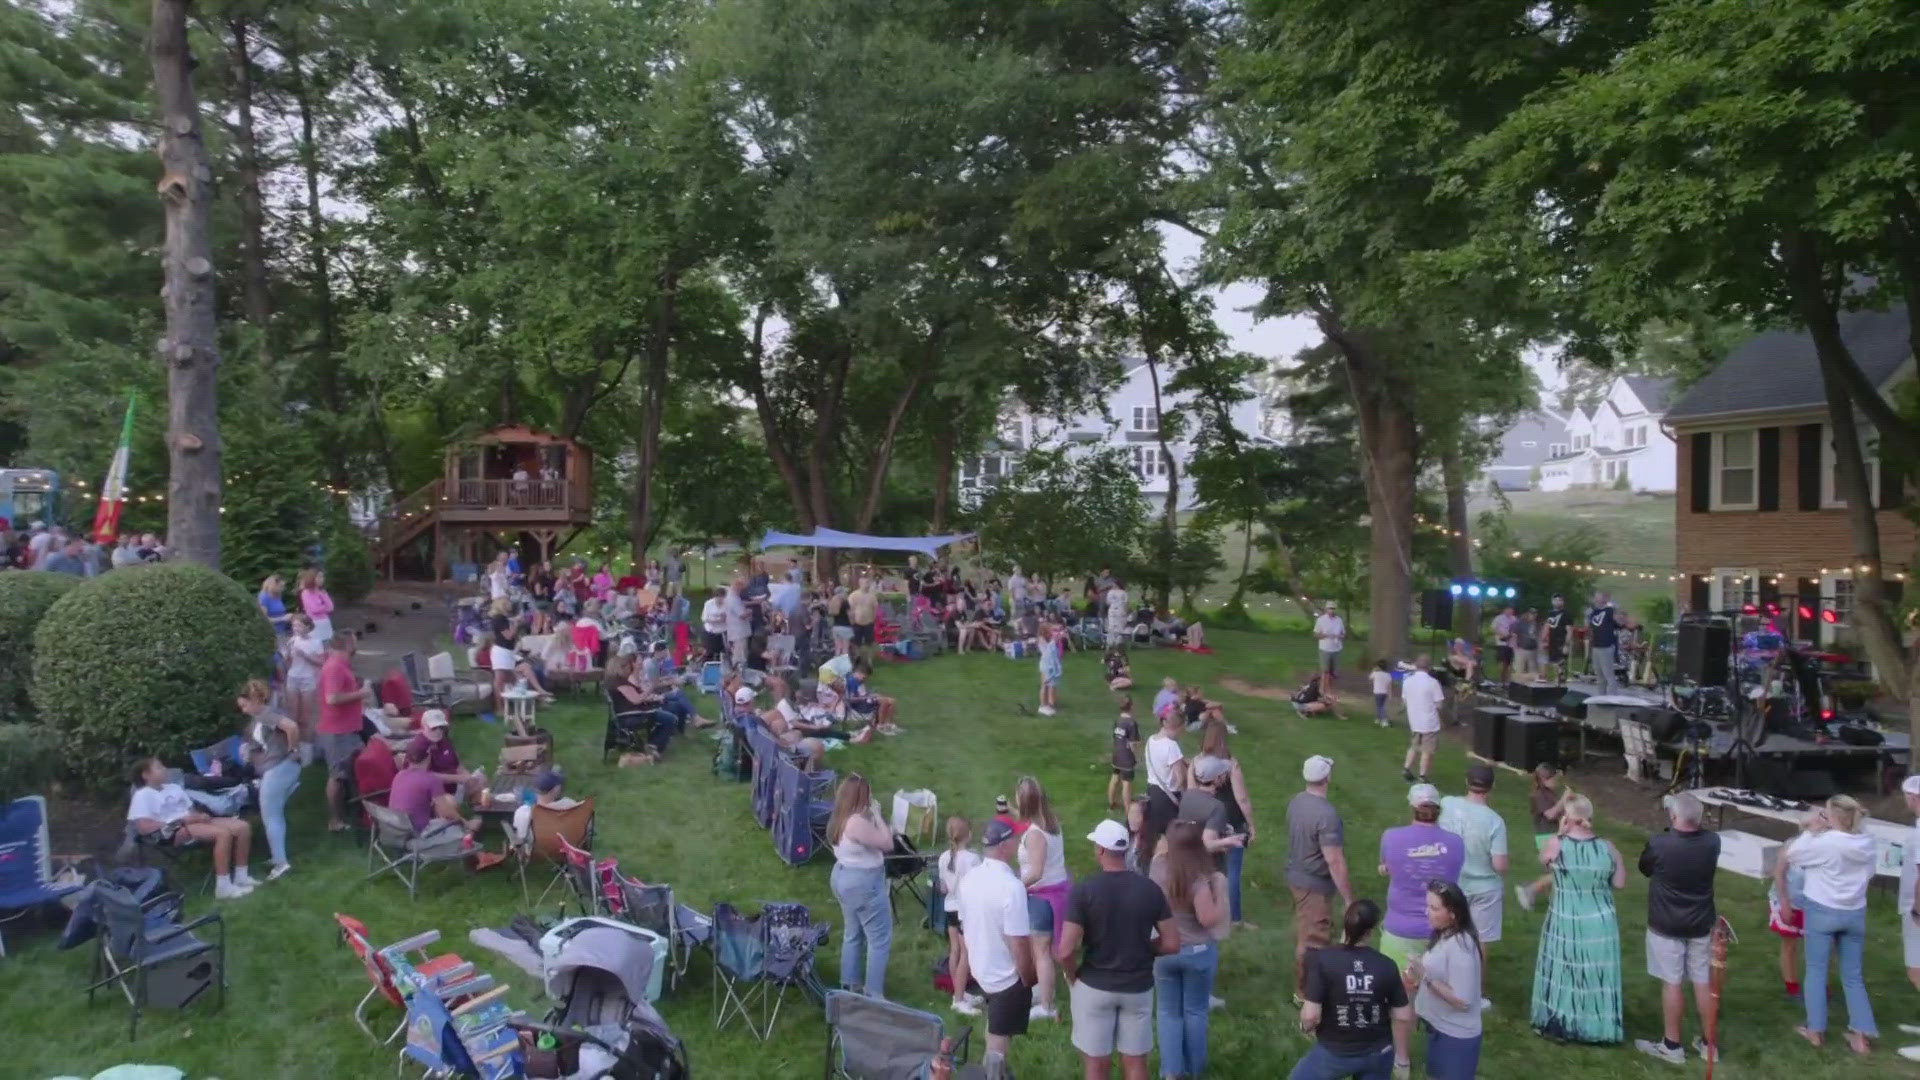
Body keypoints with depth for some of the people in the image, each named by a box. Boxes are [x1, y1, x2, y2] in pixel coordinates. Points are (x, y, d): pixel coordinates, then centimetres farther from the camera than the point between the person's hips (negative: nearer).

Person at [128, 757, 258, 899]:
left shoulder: (174, 787, 23)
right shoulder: (142, 795, 0)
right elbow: (144, 827, -13)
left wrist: (200, 815, -2)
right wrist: (181, 820, -15)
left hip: (193, 823, 8)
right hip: (172, 831, -8)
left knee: (243, 826, -10)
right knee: (223, 833, -32)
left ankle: (240, 877, -1)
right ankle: (223, 887, -30)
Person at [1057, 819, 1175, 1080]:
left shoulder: (1084, 890, -16)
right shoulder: (1150, 890, -7)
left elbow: (1065, 950, -20)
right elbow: (1172, 944, -3)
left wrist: (1073, 975, 0)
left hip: (1094, 986, -2)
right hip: (1138, 987, 2)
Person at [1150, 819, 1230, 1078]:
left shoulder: (1157, 866, -11)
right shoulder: (1199, 878, -25)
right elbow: (1209, 919, -22)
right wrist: (1219, 888, -14)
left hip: (1164, 949, 3)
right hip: (1198, 951, -3)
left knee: (1168, 1012, 17)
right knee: (1195, 1012, 17)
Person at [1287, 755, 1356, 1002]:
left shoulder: (1296, 802, -2)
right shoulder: (1326, 814, -29)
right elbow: (1335, 862, -27)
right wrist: (1349, 899, -20)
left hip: (1296, 876, 9)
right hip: (1315, 885, -9)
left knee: (1303, 933, 24)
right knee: (1313, 941, 7)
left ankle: (1303, 984, 41)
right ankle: (1306, 992, 20)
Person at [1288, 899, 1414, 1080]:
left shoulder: (1321, 960, -21)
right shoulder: (1386, 965, -10)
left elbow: (1311, 1015, -24)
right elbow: (1403, 1016, -4)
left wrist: (1306, 1026, -1)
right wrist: (1402, 1057, 11)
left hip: (1334, 1052, -3)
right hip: (1378, 1053, 4)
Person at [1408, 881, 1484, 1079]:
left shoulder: (1460, 947, -27)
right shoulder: (1443, 935, 0)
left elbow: (1462, 1000, -27)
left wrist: (1426, 977, -27)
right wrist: (1419, 981, -1)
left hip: (1456, 1036, -9)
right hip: (1440, 1028, 9)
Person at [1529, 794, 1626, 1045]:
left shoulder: (1557, 844, -14)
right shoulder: (1607, 847, -7)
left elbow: (1543, 860, 7)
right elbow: (1620, 883, 0)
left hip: (1565, 923, -2)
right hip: (1600, 923, 2)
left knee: (1562, 973, 12)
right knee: (1597, 975, 14)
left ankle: (1559, 1024, 22)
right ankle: (1600, 1028, 24)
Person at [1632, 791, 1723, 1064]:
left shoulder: (1659, 844, -23)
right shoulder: (1712, 842, -11)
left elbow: (1645, 869, -2)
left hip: (1666, 925, -4)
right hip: (1701, 924, 4)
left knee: (1671, 983, 5)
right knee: (1704, 982, 14)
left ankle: (1672, 1045, 15)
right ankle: (1708, 1043, 27)